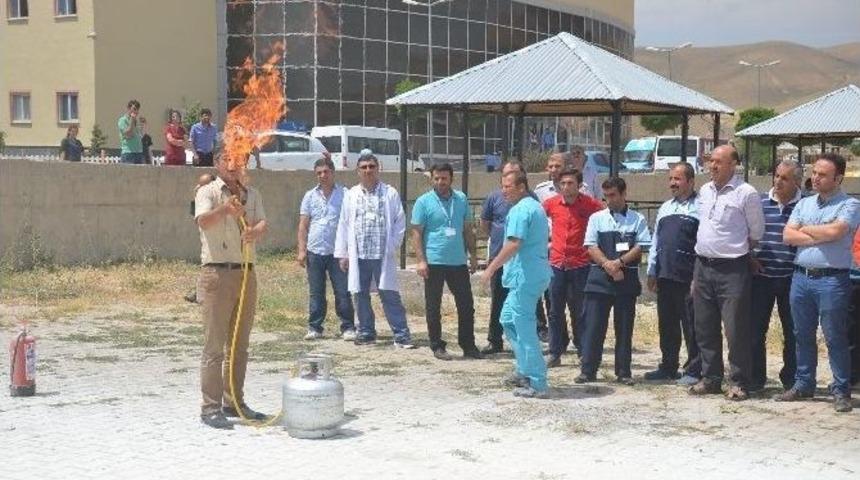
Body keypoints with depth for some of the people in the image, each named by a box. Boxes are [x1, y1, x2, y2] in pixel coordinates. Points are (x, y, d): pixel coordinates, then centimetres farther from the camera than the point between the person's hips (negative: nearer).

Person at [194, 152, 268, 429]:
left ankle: (234, 402, 22)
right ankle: (210, 407, -3)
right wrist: (224, 210, -44)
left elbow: (262, 223, -4)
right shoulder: (208, 192, -3)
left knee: (240, 344, 12)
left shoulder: (252, 195, 12)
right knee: (214, 344, -5)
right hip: (217, 272, -5)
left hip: (246, 273, 6)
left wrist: (255, 232, -29)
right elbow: (203, 221, -22)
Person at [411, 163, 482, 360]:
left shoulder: (461, 199, 6)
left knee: (466, 305, 7)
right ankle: (437, 346, 15)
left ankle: (468, 346, 18)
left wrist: (473, 255, 11)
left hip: (458, 262, 4)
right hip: (434, 263, -3)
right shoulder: (424, 202, -4)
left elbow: (467, 229, 14)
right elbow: (416, 232, -5)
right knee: (433, 307, 4)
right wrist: (421, 260, -13)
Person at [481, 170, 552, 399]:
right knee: (508, 320, 20)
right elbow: (546, 237, 27)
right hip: (538, 272, 11)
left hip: (525, 276, -11)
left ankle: (538, 384, -2)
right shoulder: (536, 207, 17)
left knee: (525, 328, -5)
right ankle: (524, 371, 24)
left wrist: (491, 268, -19)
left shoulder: (520, 210, -16)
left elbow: (513, 244, -25)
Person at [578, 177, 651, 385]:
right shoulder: (597, 218, 8)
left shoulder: (637, 219, 6)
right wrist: (608, 265, -14)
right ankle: (588, 370, 4)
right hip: (599, 277, 0)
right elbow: (592, 247, 0)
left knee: (625, 327, 5)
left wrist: (619, 262, -14)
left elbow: (641, 247, -3)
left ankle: (623, 372, 11)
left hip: (627, 278, 0)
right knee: (593, 325, -2)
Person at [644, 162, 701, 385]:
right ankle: (668, 367, 24)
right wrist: (652, 271, 16)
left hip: (689, 277, -7)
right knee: (667, 324, 14)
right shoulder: (665, 208, 16)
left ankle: (693, 370, 6)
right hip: (665, 275, 7)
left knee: (691, 326, -1)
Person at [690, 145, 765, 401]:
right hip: (703, 267, 7)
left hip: (732, 269, -7)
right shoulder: (703, 192, 11)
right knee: (705, 329, 12)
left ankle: (739, 382, 4)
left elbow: (756, 233, -1)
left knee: (736, 329, -4)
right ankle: (710, 378, 22)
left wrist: (738, 251, 8)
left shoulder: (746, 193, -9)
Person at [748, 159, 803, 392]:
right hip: (761, 277, 2)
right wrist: (750, 258, -1)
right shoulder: (759, 203, 4)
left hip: (791, 278, -1)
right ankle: (755, 378, 14)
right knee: (755, 329, 4)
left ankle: (791, 378, 19)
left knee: (792, 330, 7)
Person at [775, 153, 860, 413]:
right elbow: (788, 235, 3)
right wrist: (821, 237, -9)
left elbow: (834, 231, -20)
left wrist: (806, 229, -3)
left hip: (831, 279, -6)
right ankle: (803, 385, 24)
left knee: (835, 338, -1)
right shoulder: (804, 204, 14)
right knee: (803, 336, 13)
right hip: (801, 277, 6)